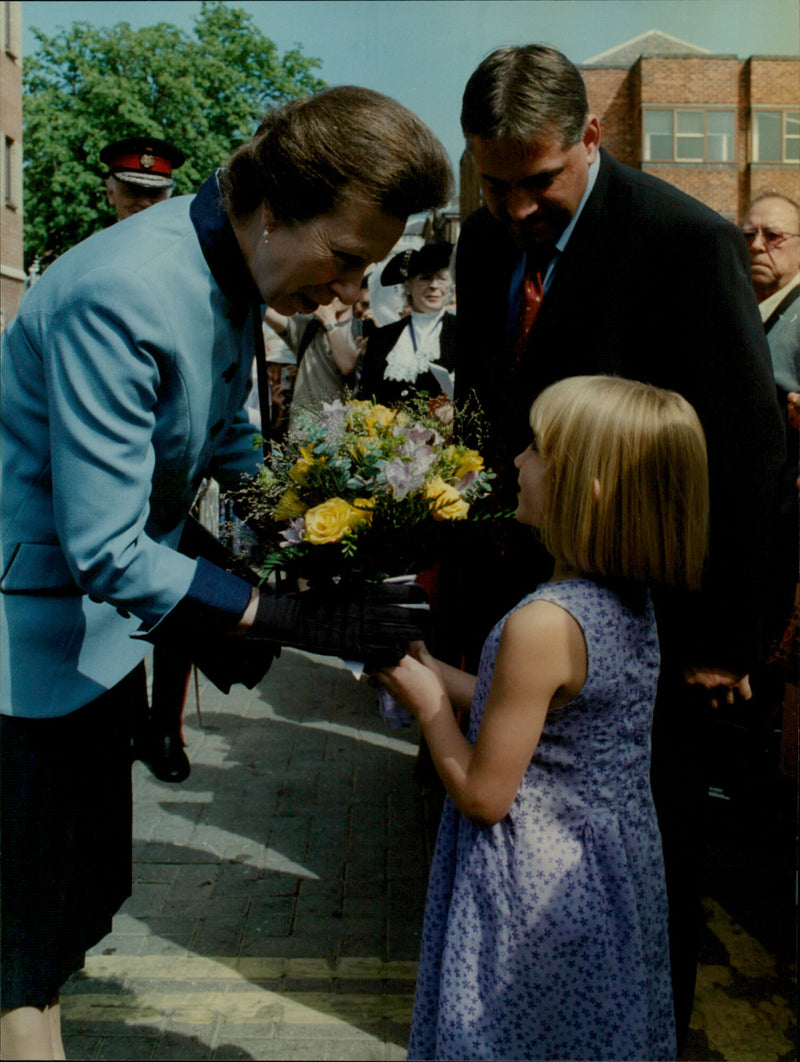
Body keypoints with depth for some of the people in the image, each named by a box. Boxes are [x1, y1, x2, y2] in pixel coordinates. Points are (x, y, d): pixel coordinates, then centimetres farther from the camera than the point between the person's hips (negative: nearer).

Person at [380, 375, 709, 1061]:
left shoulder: (542, 624, -30)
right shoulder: (632, 601, -4)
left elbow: (483, 795, -22)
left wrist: (428, 702, -8)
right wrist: (440, 674, 7)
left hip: (539, 894, -8)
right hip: (615, 880, 8)